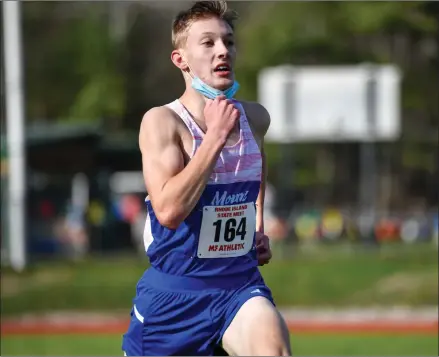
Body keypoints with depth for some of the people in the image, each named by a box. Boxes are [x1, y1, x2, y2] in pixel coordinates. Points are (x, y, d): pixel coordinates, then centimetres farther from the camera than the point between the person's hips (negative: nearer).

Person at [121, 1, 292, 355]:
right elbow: (169, 210, -28)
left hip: (241, 285, 3)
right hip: (175, 294, -2)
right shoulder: (162, 121, -13)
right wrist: (216, 134, -25)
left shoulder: (255, 118, 4)